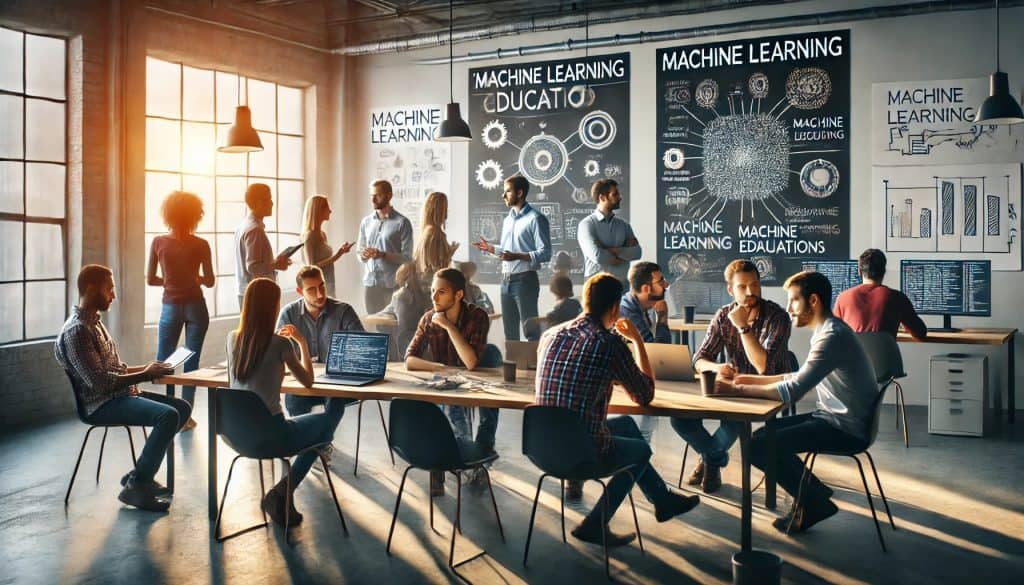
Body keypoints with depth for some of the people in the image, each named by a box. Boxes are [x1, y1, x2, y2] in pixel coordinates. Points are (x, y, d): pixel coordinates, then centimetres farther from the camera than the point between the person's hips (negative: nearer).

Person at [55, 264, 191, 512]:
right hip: (100, 404, -10)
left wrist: (145, 368, 5)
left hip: (119, 395, 10)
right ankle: (136, 486, -14)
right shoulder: (76, 330, -18)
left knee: (182, 407, 5)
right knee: (168, 415, -26)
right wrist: (145, 375, -18)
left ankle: (140, 473, 9)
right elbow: (99, 382, -25)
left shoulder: (94, 323, 15)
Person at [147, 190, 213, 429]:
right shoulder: (200, 245, -6)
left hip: (170, 307, 1)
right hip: (195, 307, 0)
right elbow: (209, 281, -4)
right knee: (191, 361, 4)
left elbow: (150, 280, 0)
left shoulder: (158, 243, -3)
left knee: (163, 361, 10)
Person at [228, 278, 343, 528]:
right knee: (333, 413, 15)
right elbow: (308, 381, -2)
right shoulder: (281, 344, -15)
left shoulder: (233, 338, 0)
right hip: (269, 433, -7)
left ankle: (281, 496, 21)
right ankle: (280, 494, 9)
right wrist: (302, 342, 7)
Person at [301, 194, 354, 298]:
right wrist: (336, 256, -21)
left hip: (328, 284, 8)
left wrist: (340, 252, 7)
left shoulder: (322, 234, 11)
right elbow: (311, 267, -18)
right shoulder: (309, 235, -14)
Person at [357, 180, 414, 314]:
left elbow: (407, 257, -8)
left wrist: (382, 255, -19)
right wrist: (363, 255, -9)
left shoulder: (402, 222, -5)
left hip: (393, 284, -4)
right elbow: (360, 252, 14)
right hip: (369, 282, 5)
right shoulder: (366, 221, 11)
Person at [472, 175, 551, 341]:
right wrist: (491, 248, 8)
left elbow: (545, 253, -17)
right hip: (506, 280, 8)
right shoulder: (508, 219, 16)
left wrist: (517, 256, -26)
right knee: (510, 331, 14)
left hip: (525, 280, -8)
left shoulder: (536, 219, -10)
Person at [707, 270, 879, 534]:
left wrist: (736, 389, -21)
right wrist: (753, 380, 7)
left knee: (758, 446, -14)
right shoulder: (829, 330, 9)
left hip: (846, 427, -10)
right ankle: (813, 492, 18)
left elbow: (792, 391, -27)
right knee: (764, 434, 13)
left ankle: (815, 502, 4)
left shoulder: (832, 336, -23)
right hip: (836, 417, 10)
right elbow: (801, 378, 16)